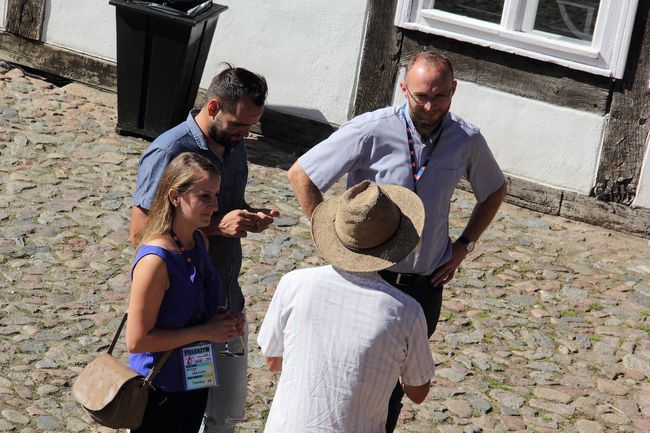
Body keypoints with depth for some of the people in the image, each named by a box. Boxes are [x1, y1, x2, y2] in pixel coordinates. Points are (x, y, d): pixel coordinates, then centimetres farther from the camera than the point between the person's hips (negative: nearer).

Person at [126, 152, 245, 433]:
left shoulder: (199, 242, -1)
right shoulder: (155, 260, -27)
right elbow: (137, 340, -26)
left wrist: (224, 323, -4)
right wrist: (204, 332, -22)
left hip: (196, 379, 8)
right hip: (160, 388, -8)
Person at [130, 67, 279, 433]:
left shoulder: (234, 144, 4)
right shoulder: (169, 152, -20)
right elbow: (140, 232, -20)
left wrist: (251, 216, -4)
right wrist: (217, 226, -25)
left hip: (227, 301, 7)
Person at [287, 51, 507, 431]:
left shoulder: (467, 139, -5)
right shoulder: (372, 132, -16)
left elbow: (494, 191, 16)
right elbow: (300, 175, -9)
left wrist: (464, 245, 5)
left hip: (426, 284, 3)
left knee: (397, 382, 15)